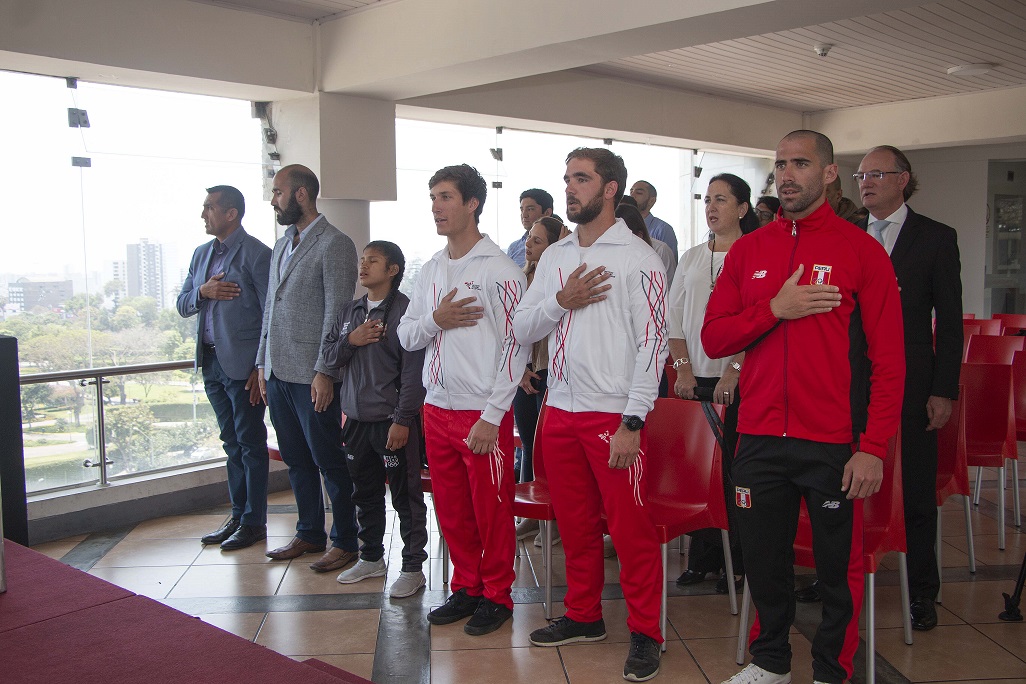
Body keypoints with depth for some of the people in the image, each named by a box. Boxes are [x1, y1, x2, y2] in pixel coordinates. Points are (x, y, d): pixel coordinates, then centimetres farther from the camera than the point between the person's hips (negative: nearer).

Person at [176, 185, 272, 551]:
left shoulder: (256, 254, -10)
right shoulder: (202, 254, 14)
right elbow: (182, 305, 15)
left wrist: (262, 367, -16)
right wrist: (202, 292, -7)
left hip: (242, 364, -7)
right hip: (212, 360, 8)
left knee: (251, 444, 2)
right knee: (232, 443, 15)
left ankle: (254, 521, 12)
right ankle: (238, 515, 25)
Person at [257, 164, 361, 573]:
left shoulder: (334, 245, -9)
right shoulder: (281, 247, 17)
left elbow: (337, 313, -15)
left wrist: (324, 372, -18)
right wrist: (263, 363, 14)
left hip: (311, 377, -8)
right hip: (278, 373, 8)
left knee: (330, 462, 1)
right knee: (297, 461, 15)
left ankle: (345, 541, 13)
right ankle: (309, 533, 28)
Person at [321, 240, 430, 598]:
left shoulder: (405, 309, -9)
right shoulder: (350, 311, 14)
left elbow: (414, 371, -14)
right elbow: (328, 357, 14)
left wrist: (402, 420, -18)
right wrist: (351, 341, -7)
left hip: (393, 420, -7)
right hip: (356, 419, 7)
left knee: (405, 495, 1)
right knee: (365, 494, 17)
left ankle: (413, 566, 11)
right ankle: (371, 558, 32)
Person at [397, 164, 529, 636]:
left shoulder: (499, 270, -9)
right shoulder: (431, 271, 11)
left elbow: (516, 345, -13)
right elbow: (405, 336, 13)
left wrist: (492, 415, -16)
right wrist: (435, 320, -10)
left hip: (483, 414, -6)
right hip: (437, 409, 6)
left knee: (491, 510, 4)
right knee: (451, 508, 15)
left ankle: (497, 594, 21)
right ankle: (466, 588, 30)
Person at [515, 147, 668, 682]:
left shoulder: (638, 257, -7)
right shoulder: (554, 256, 12)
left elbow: (653, 342, -12)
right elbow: (522, 330, 10)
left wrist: (632, 422, -17)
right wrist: (562, 301, -9)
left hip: (613, 415, -6)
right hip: (560, 411, 6)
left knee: (630, 530, 0)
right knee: (575, 524, 16)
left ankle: (645, 633, 14)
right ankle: (583, 616, 32)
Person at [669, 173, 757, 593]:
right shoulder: (692, 258, 14)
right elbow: (674, 317, 12)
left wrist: (733, 371, -16)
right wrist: (683, 368, 1)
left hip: (739, 380, -5)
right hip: (695, 379, 5)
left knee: (734, 468, -3)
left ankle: (736, 562, 9)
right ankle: (702, 558, 17)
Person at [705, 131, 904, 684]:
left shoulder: (861, 250, -2)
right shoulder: (748, 250, 8)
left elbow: (889, 360, -6)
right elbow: (713, 338, 4)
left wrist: (874, 447, -12)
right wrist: (775, 309, -11)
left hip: (833, 445, -3)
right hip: (759, 440, 3)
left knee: (839, 566, 8)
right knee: (764, 560, 14)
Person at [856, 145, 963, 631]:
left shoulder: (936, 238, 2)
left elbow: (949, 321, -1)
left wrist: (943, 391, -7)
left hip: (910, 384, -2)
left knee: (915, 490, 6)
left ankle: (921, 591, 19)